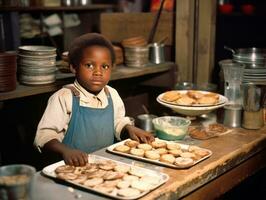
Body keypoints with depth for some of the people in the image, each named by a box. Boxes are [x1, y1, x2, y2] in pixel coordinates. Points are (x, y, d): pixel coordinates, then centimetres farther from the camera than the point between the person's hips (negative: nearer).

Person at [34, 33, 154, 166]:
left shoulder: (112, 95, 7)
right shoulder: (64, 98, -10)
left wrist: (129, 129, 4)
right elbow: (45, 135, -11)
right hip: (73, 166, -5)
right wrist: (65, 151, -28)